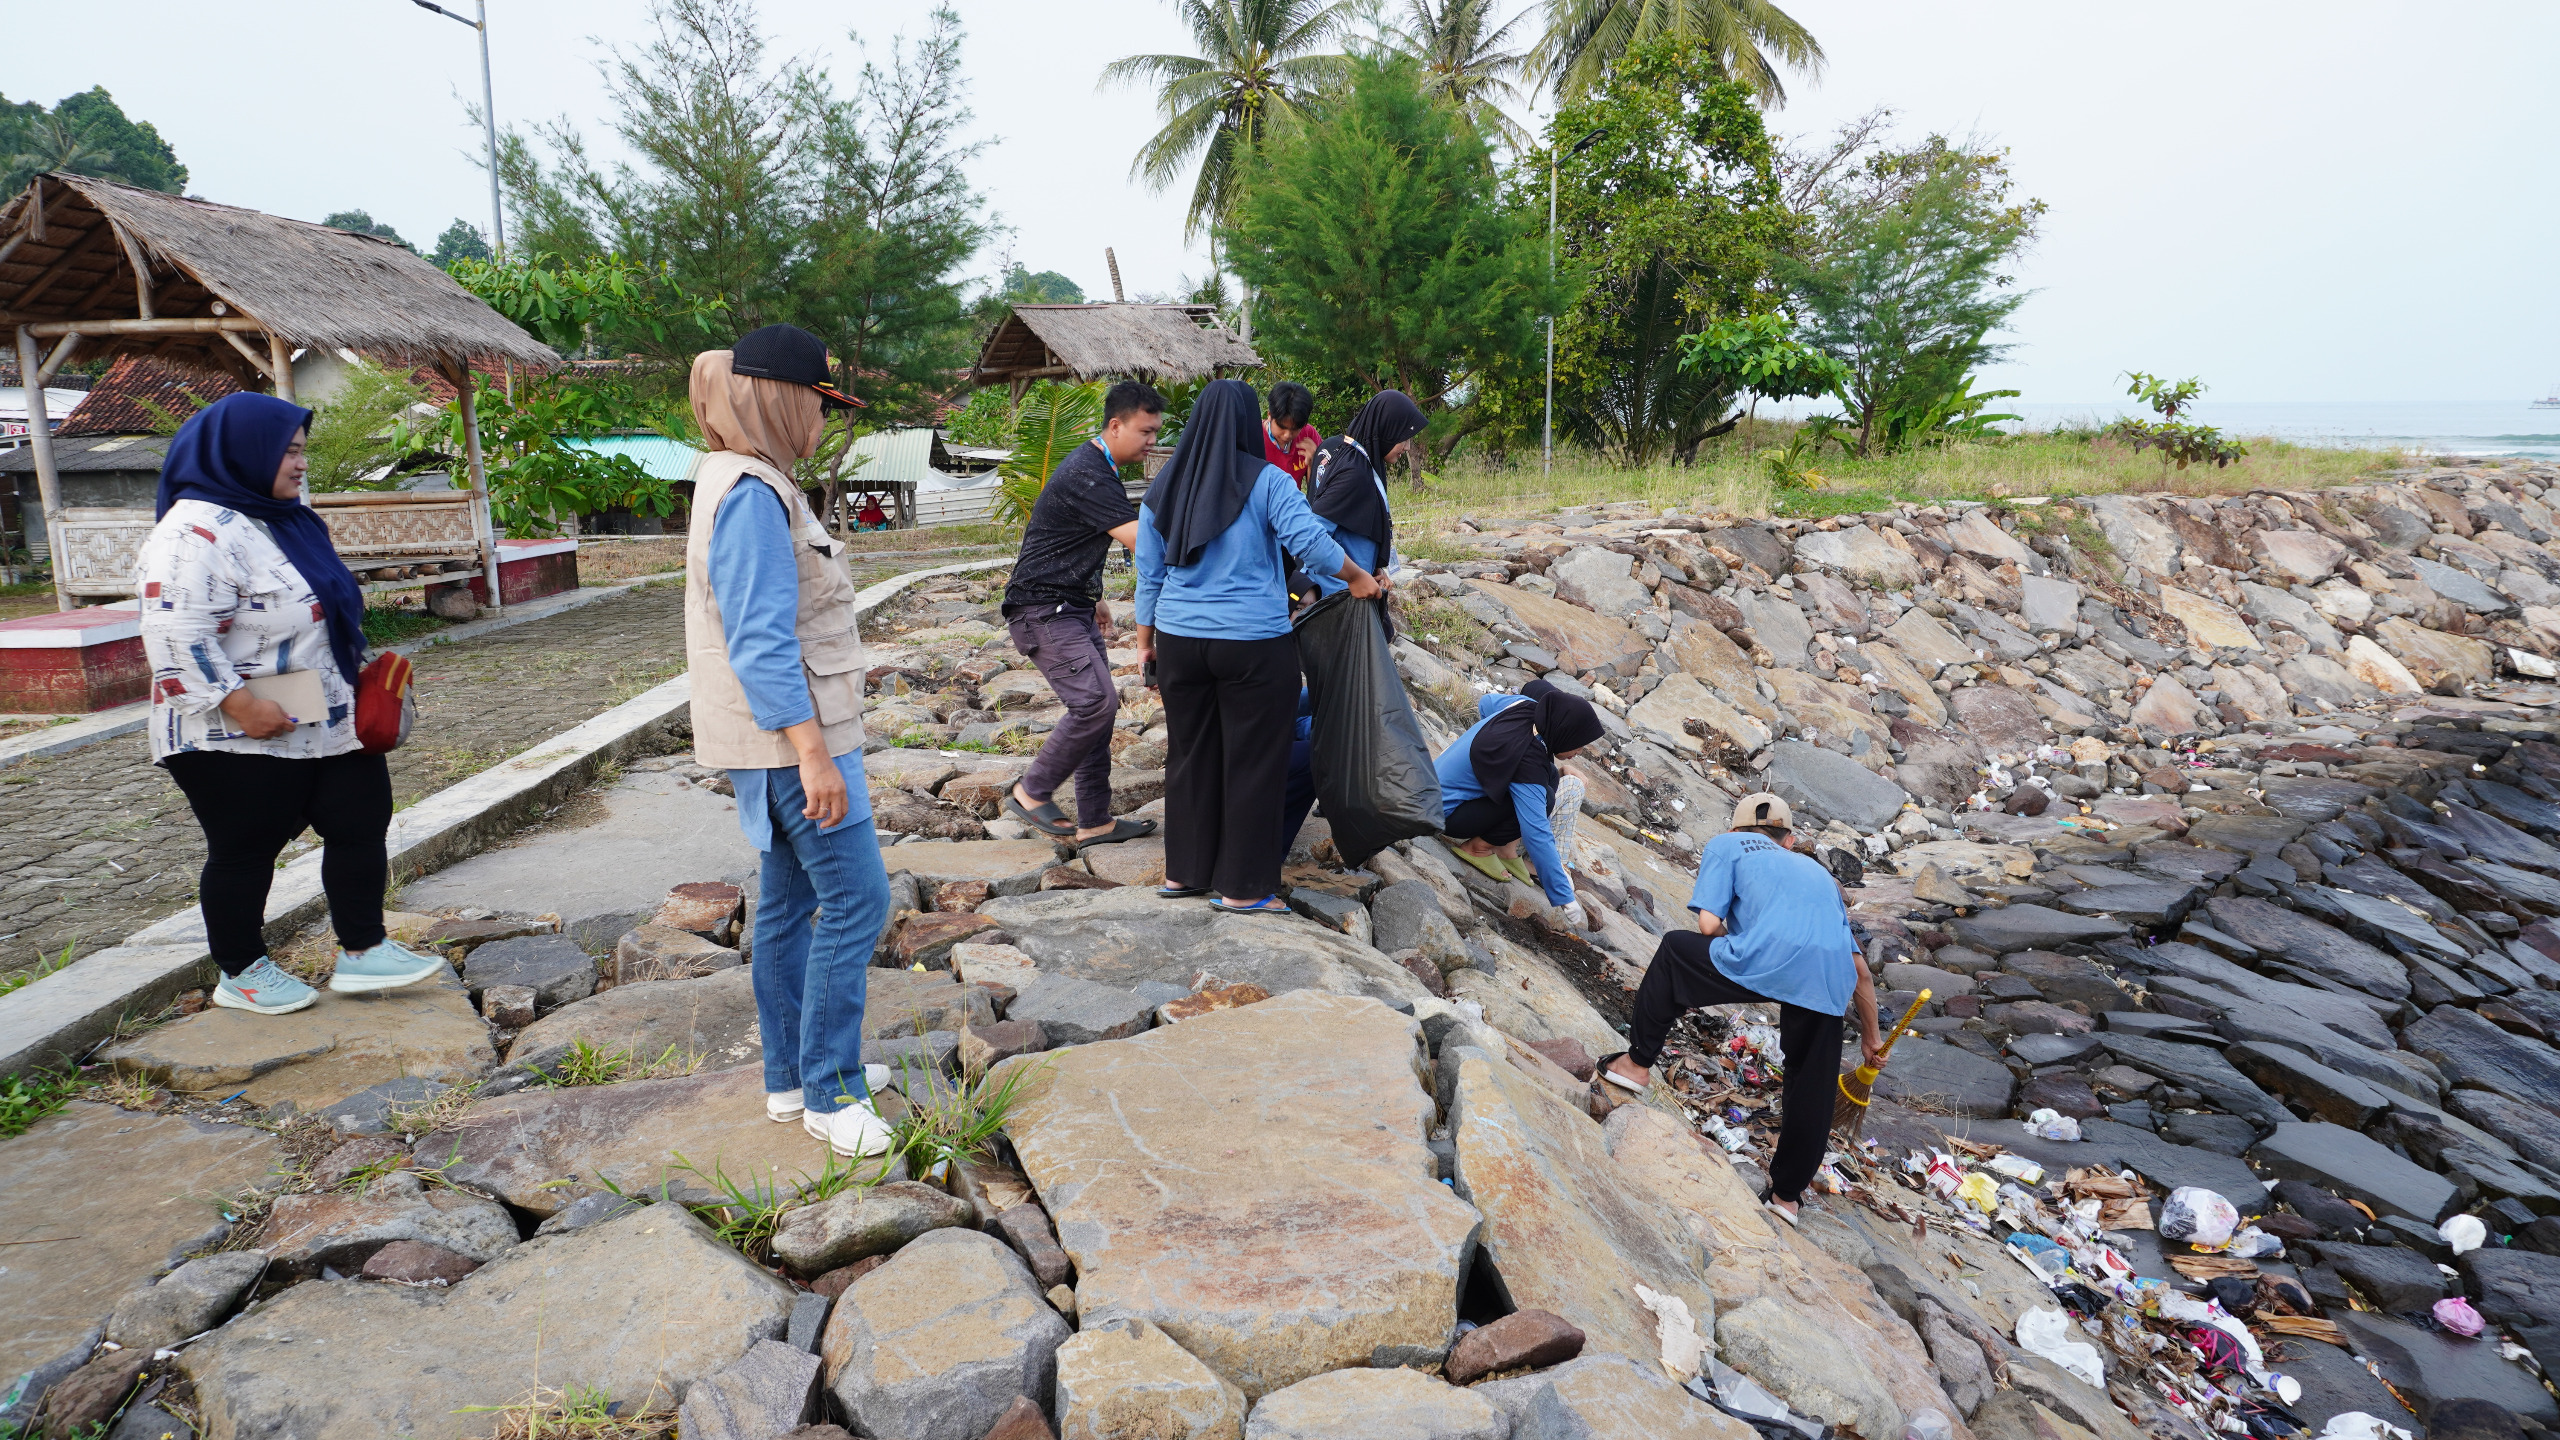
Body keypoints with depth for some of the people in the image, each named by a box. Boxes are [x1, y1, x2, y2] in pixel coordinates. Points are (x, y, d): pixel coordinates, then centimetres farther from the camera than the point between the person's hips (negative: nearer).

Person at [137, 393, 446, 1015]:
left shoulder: (282, 520, 12)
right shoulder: (196, 532, -18)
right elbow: (174, 633, -26)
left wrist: (358, 680, 18)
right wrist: (240, 703, -27)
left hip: (325, 726, 9)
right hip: (237, 741, -9)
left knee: (362, 824, 8)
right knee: (246, 851, 5)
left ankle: (362, 953, 18)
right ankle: (240, 975, 22)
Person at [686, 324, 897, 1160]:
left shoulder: (755, 487, 15)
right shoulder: (752, 494, -18)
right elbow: (763, 640, -24)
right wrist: (813, 752, -26)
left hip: (785, 736, 11)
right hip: (793, 734, -11)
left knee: (790, 900, 15)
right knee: (854, 899, -6)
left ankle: (793, 1077, 27)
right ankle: (828, 1094, 3)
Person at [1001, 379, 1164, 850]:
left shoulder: (1099, 469, 14)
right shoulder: (1085, 475, -21)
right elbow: (1140, 541, -27)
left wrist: (1095, 597, 25)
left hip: (1074, 607, 10)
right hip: (1043, 609, -10)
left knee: (1098, 706, 7)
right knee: (1095, 701, -18)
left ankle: (1095, 820, 12)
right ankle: (1031, 793, -2)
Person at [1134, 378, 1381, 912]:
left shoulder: (1162, 490, 6)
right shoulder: (1266, 481, -8)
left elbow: (1149, 574, 9)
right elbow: (1310, 542, -16)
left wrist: (1146, 641, 17)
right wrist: (1358, 578, 0)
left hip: (1180, 641, 5)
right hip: (1252, 646, -5)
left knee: (1189, 754, 16)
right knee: (1252, 762, 5)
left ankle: (1183, 873, 25)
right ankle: (1242, 888, 12)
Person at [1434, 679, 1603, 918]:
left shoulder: (1526, 705, -10)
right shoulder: (1527, 762, -32)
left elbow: (1485, 703, 15)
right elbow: (1538, 836, -34)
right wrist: (1565, 901, -31)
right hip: (1446, 815, -9)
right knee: (1546, 798, -24)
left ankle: (1510, 850, 3)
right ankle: (1479, 846, -8)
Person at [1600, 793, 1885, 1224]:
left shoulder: (1726, 845, 24)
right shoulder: (1818, 871, 37)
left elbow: (1709, 924, 7)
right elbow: (1859, 967, 33)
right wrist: (1870, 1035, 44)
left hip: (1762, 964, -4)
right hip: (1829, 986, 5)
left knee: (1675, 949, 23)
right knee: (1812, 1089, 24)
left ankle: (1638, 1063, 26)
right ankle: (1788, 1192, 36)